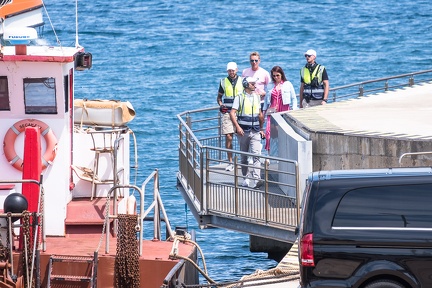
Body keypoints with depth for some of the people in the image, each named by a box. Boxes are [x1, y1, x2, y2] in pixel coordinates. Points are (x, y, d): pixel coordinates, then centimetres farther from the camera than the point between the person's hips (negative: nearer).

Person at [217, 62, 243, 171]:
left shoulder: (242, 81, 7)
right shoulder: (223, 82, 9)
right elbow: (219, 97, 18)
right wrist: (221, 105, -2)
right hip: (227, 113, 0)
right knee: (228, 137, -6)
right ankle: (230, 162, 0)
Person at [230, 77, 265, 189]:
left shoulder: (257, 97, 12)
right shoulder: (240, 98, -1)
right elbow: (232, 113, -8)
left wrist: (261, 129, 20)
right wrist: (237, 127, -19)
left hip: (255, 131, 2)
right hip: (243, 131, -2)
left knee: (256, 154, -15)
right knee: (244, 157, 8)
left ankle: (256, 179, -25)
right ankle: (246, 178, 21)